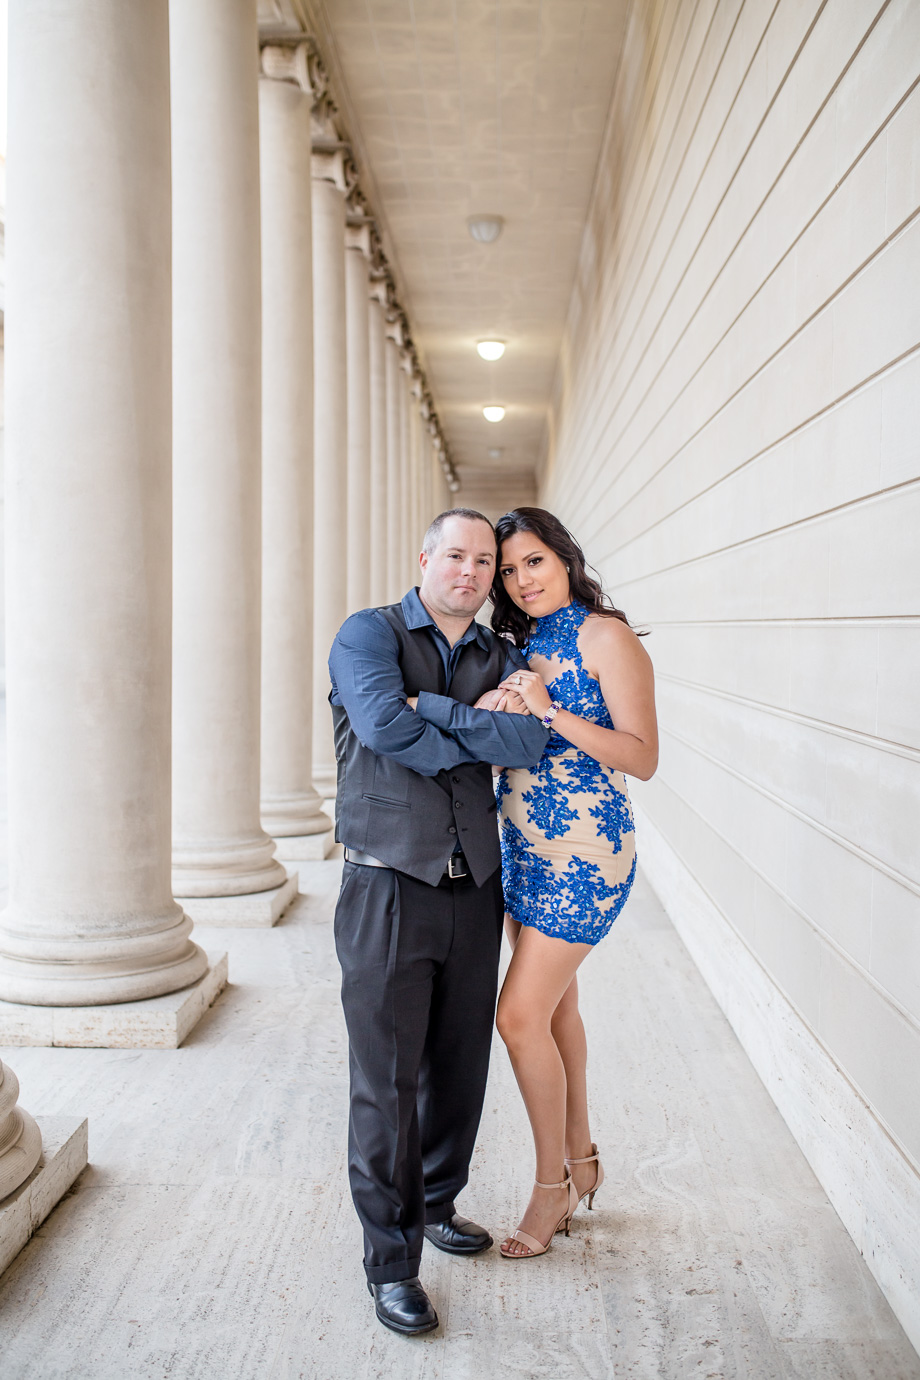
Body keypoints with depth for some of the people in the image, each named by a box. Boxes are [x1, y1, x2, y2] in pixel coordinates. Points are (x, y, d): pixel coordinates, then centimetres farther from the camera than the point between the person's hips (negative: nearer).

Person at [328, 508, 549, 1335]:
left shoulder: (502, 659, 11)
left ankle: (436, 1203, 37)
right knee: (388, 1079, -1)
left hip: (474, 889, 5)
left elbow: (527, 746, -9)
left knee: (459, 1065, 15)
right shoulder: (370, 634, -2)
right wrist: (478, 729, -10)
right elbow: (381, 721, -22)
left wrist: (430, 709, -16)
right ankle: (391, 1261, 12)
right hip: (388, 887, -5)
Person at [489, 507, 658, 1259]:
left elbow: (642, 756, -17)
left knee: (521, 1016, -6)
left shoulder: (604, 636, -12)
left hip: (583, 855, -8)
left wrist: (548, 711, -23)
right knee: (556, 1007, 17)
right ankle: (581, 1158, 34)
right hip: (526, 849, 8)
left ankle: (553, 1185, 13)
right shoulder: (526, 645, 11)